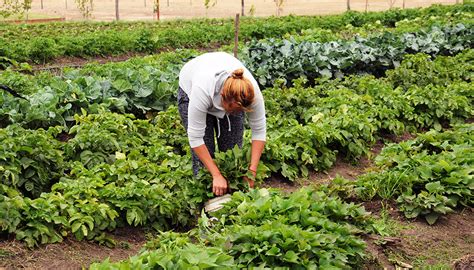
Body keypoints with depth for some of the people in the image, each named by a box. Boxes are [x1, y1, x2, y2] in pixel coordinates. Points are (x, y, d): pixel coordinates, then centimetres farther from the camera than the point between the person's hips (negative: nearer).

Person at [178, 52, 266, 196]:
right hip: (191, 87, -2)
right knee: (204, 148, -11)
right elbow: (195, 137, -36)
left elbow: (259, 130, -23)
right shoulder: (202, 91, -43)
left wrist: (252, 171, -25)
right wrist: (217, 175, -34)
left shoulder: (251, 91, -35)